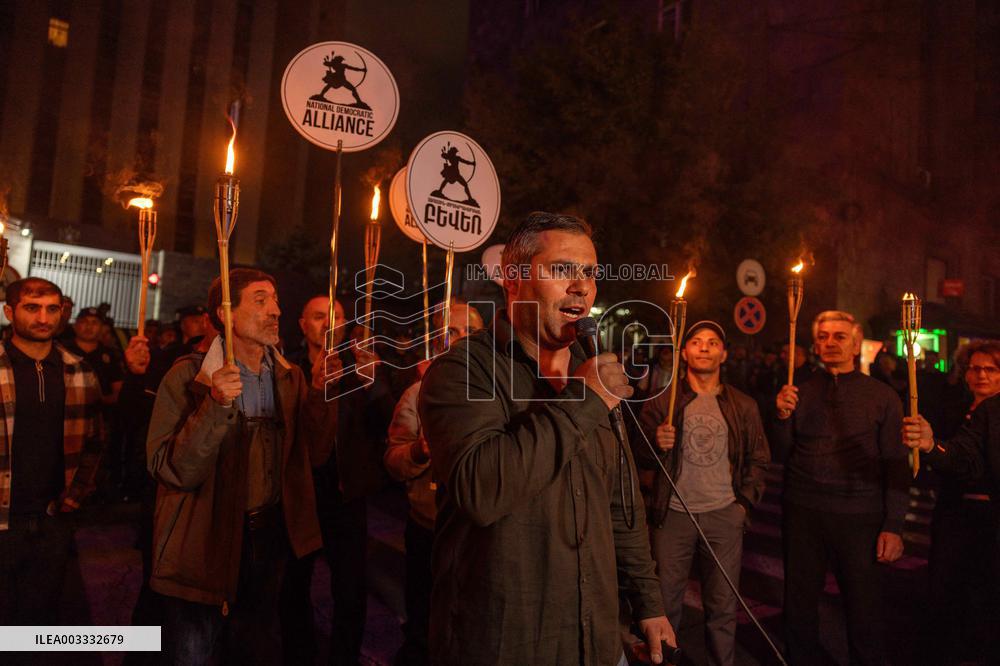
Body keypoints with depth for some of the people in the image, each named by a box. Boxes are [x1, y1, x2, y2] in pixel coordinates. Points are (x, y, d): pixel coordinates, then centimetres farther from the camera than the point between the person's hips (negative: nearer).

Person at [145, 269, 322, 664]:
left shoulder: (290, 378, 1)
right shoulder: (188, 376, -13)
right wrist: (216, 405, -33)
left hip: (269, 537, 4)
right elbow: (170, 470, -20)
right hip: (205, 541, -4)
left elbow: (311, 455, -2)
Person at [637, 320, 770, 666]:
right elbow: (640, 457, 2)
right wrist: (656, 445, -19)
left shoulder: (744, 406, 7)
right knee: (666, 604, 5)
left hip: (725, 516, 1)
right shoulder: (662, 401, 2)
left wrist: (745, 501, 3)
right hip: (673, 515, -1)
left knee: (723, 606, 10)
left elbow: (758, 459, 14)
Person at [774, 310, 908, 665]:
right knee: (799, 607, 14)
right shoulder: (800, 392, 6)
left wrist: (893, 526, -6)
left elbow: (896, 466, -1)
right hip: (802, 514, 2)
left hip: (860, 516, -2)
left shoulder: (882, 396, 0)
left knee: (865, 611, 7)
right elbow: (781, 452, 6)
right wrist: (783, 417, -13)